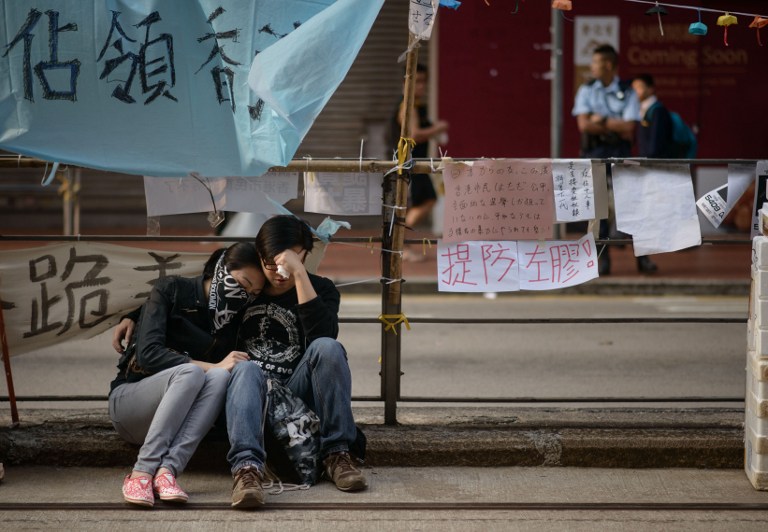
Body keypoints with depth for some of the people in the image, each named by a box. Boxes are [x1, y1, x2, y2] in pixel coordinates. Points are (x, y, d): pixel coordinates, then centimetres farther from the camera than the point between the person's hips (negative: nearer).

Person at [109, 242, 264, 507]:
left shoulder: (233, 319, 6)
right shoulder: (173, 289, -7)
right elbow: (148, 354, -17)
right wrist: (212, 366, -24)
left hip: (176, 420, 4)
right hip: (128, 400, -4)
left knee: (220, 377, -29)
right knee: (189, 372, -34)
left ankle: (167, 470, -43)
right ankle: (142, 472, -41)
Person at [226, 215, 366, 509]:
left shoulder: (320, 289, 5)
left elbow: (322, 334, -18)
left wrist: (299, 274, -22)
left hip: (300, 395, 0)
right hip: (253, 390, 0)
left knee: (327, 347, -27)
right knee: (246, 370, -34)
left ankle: (336, 452, -24)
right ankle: (247, 467, -56)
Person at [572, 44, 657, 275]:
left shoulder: (627, 93, 0)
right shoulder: (586, 91, 5)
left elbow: (629, 128, -8)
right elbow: (584, 124, -6)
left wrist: (602, 120, -7)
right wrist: (615, 127, -7)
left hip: (620, 153, -1)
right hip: (594, 152, 1)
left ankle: (642, 256, 0)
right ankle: (602, 258, 6)